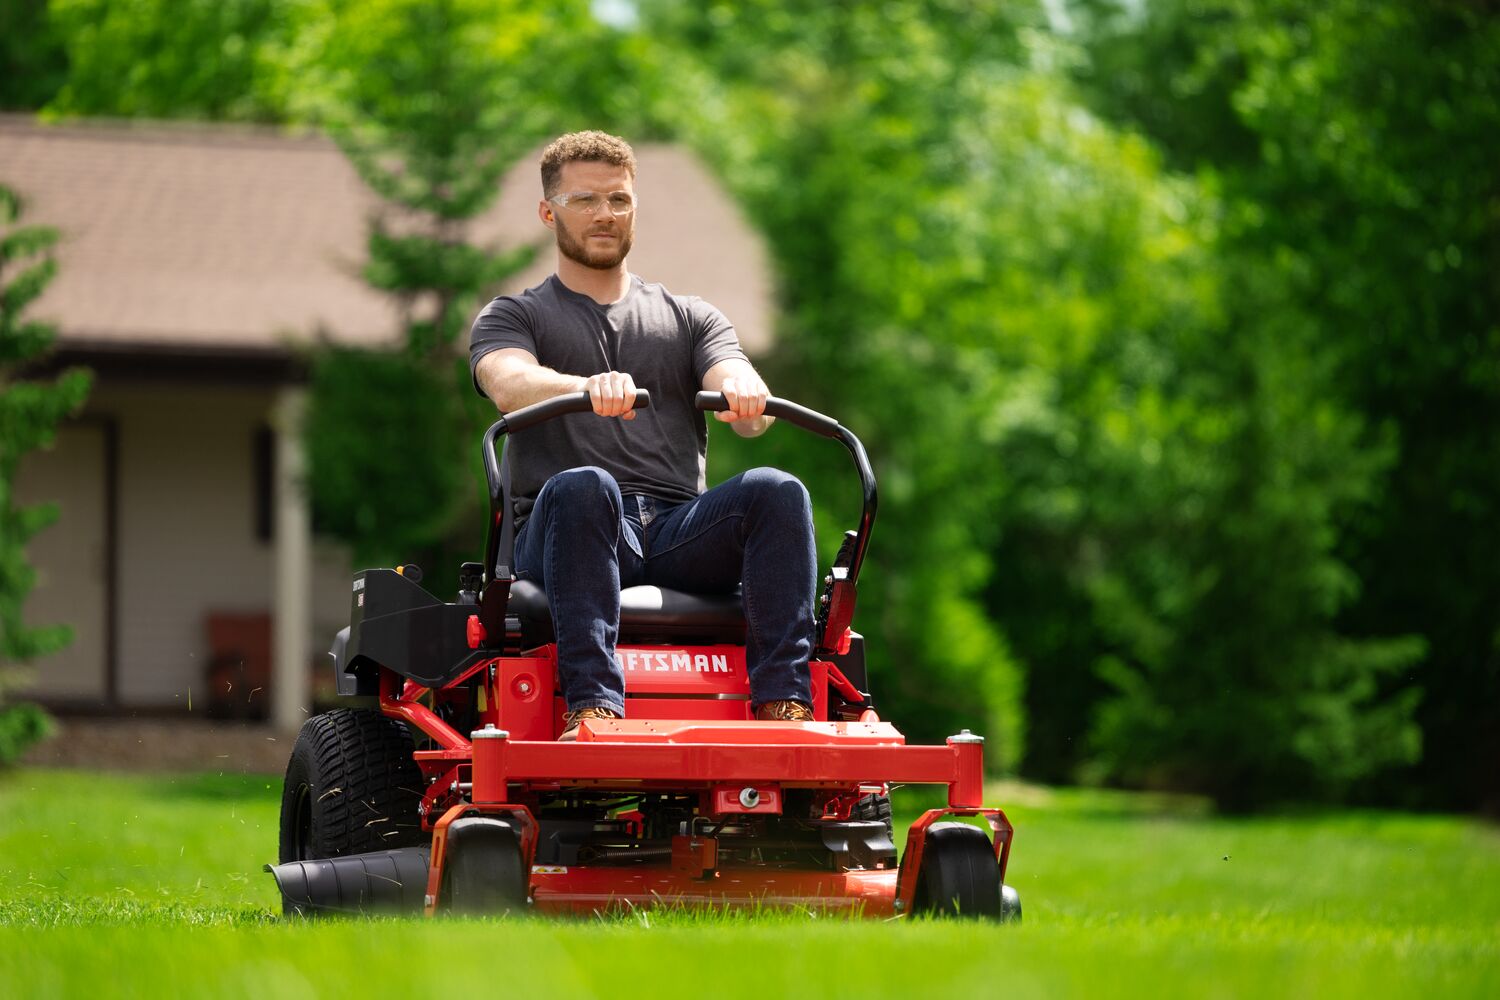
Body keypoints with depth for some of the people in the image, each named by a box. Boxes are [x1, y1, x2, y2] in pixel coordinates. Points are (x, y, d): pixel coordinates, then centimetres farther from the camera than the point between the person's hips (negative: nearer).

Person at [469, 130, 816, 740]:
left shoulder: (690, 319, 26)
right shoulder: (513, 318, 18)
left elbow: (752, 417, 7)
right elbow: (509, 385, -7)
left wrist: (743, 391, -21)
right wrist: (589, 389, -30)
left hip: (680, 533, 3)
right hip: (563, 532, -3)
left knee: (776, 491, -27)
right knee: (582, 487, -37)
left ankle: (783, 701, -39)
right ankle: (593, 704, -49)